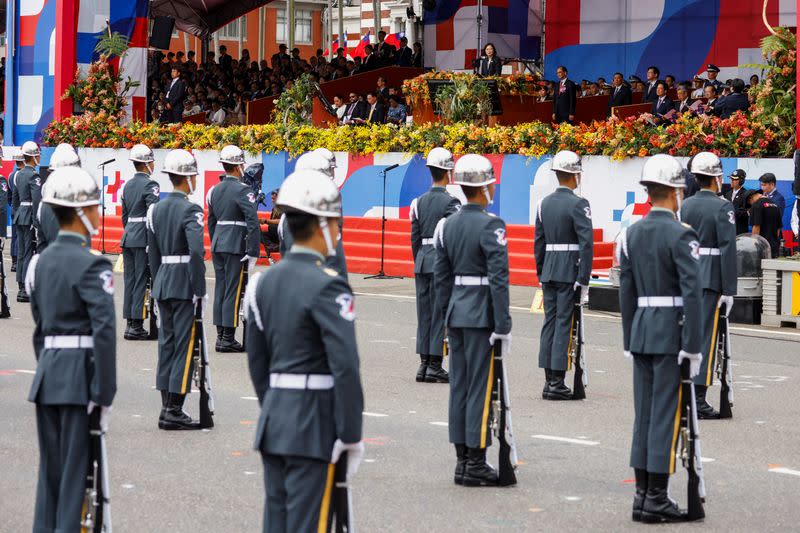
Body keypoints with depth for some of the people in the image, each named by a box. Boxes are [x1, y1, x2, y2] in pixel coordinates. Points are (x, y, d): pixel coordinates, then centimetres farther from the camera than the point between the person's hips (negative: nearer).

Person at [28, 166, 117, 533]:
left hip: (47, 376, 7)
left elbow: (39, 327, 14)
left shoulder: (42, 261, 9)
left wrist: (47, 371, 19)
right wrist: (103, 393, -17)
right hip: (80, 377, -7)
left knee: (50, 469, 14)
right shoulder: (91, 266, -14)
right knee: (75, 471, 0)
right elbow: (105, 331, -19)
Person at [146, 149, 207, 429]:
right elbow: (196, 251, -24)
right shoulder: (190, 210, -14)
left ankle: (167, 408, 16)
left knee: (167, 344, 12)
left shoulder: (156, 209, 9)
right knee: (185, 346, -3)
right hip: (185, 285, -8)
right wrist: (200, 290, -18)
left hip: (162, 283, 8)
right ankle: (173, 412, -4)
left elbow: (152, 252, 14)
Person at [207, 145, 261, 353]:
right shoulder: (243, 191, -12)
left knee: (220, 289, 11)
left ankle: (221, 335, 15)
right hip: (236, 247, -7)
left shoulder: (214, 191, 11)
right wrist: (253, 253, -15)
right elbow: (253, 223, -18)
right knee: (234, 291, -4)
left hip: (217, 245, 7)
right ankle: (228, 338, -3)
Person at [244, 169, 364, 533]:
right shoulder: (327, 286, -15)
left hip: (274, 420, 8)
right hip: (315, 426, -8)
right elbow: (345, 366, -20)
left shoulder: (265, 281, 8)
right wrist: (351, 436, -15)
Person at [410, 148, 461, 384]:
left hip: (422, 263, 6)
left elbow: (415, 238, 11)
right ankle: (435, 366, 0)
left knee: (424, 313, 10)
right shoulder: (450, 202, -11)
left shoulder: (419, 202, 7)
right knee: (440, 312, -1)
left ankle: (424, 364, 12)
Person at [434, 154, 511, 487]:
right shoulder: (491, 226, -14)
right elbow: (498, 279, -18)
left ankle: (463, 460, 16)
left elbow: (440, 277, 12)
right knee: (481, 386, -2)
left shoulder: (448, 225, 8)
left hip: (456, 311, 7)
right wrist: (503, 325, -15)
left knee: (459, 385, 10)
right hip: (482, 315, -7)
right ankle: (476, 464, 0)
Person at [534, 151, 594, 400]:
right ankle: (557, 382, -4)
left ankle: (549, 380, 13)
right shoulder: (578, 204, -11)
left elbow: (539, 241, 13)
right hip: (570, 273, -6)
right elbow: (586, 243, -16)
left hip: (549, 272, 6)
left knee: (550, 321, 10)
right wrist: (583, 280, -14)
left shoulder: (544, 203, 9)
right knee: (564, 323, -4)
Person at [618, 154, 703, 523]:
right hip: (672, 334, -7)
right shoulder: (681, 235, -12)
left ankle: (642, 494, 13)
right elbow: (692, 293, -17)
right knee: (666, 415, -3)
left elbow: (626, 291, 10)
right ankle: (656, 499, -2)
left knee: (644, 413, 10)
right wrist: (693, 346, -14)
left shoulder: (631, 234, 8)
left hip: (642, 330, 7)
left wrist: (630, 341, 15)